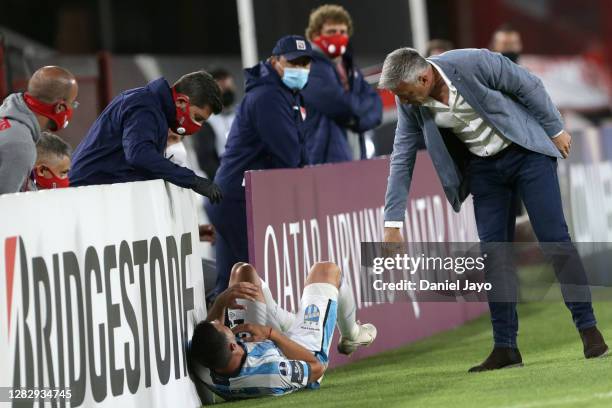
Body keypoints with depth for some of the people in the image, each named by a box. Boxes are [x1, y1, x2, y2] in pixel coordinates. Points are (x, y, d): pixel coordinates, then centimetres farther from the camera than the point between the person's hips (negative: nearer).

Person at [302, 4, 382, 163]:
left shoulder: (351, 70, 19)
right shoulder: (312, 69, -7)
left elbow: (375, 107, 9)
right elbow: (340, 104, -18)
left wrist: (357, 120, -10)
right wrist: (361, 105, 1)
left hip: (356, 158, 8)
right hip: (326, 161, -8)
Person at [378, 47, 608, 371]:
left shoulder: (475, 63, -27)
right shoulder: (410, 104, -12)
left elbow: (529, 86, -13)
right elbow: (402, 160, -4)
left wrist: (555, 130, -4)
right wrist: (392, 224, -5)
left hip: (526, 151, -4)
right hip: (483, 168, 4)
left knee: (554, 238, -8)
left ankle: (588, 328, -2)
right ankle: (505, 347, 1)